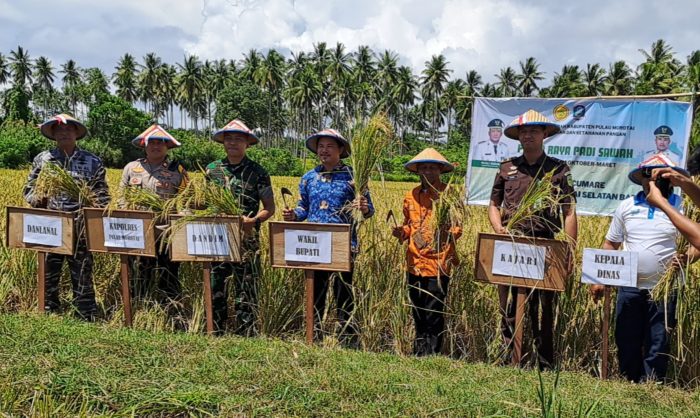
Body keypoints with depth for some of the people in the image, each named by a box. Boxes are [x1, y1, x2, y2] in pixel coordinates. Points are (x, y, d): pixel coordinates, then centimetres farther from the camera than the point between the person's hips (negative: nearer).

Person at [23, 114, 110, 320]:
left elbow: (102, 195, 6)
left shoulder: (92, 161, 6)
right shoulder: (42, 159, 9)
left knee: (82, 276, 3)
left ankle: (88, 319, 11)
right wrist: (37, 199, -8)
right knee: (48, 274, 7)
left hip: (81, 229, -1)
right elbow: (29, 190, 12)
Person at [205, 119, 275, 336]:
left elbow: (269, 208, -1)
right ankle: (215, 333, 23)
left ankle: (245, 335, 11)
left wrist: (253, 220, -19)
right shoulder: (212, 169, 10)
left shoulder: (257, 172, -1)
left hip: (247, 240, -4)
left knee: (246, 290, 1)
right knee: (215, 288, 10)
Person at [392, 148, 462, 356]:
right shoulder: (411, 196, 10)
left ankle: (431, 352, 11)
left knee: (434, 314, -2)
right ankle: (418, 351, 29)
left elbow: (457, 227, -1)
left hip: (438, 263, -5)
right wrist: (402, 231, -2)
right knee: (417, 313, 15)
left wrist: (448, 231, -22)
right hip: (415, 262, 5)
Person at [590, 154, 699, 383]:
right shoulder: (627, 206, 5)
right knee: (626, 342, 10)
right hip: (630, 287, 2)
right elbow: (610, 245, 9)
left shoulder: (681, 207, -2)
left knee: (658, 345, 5)